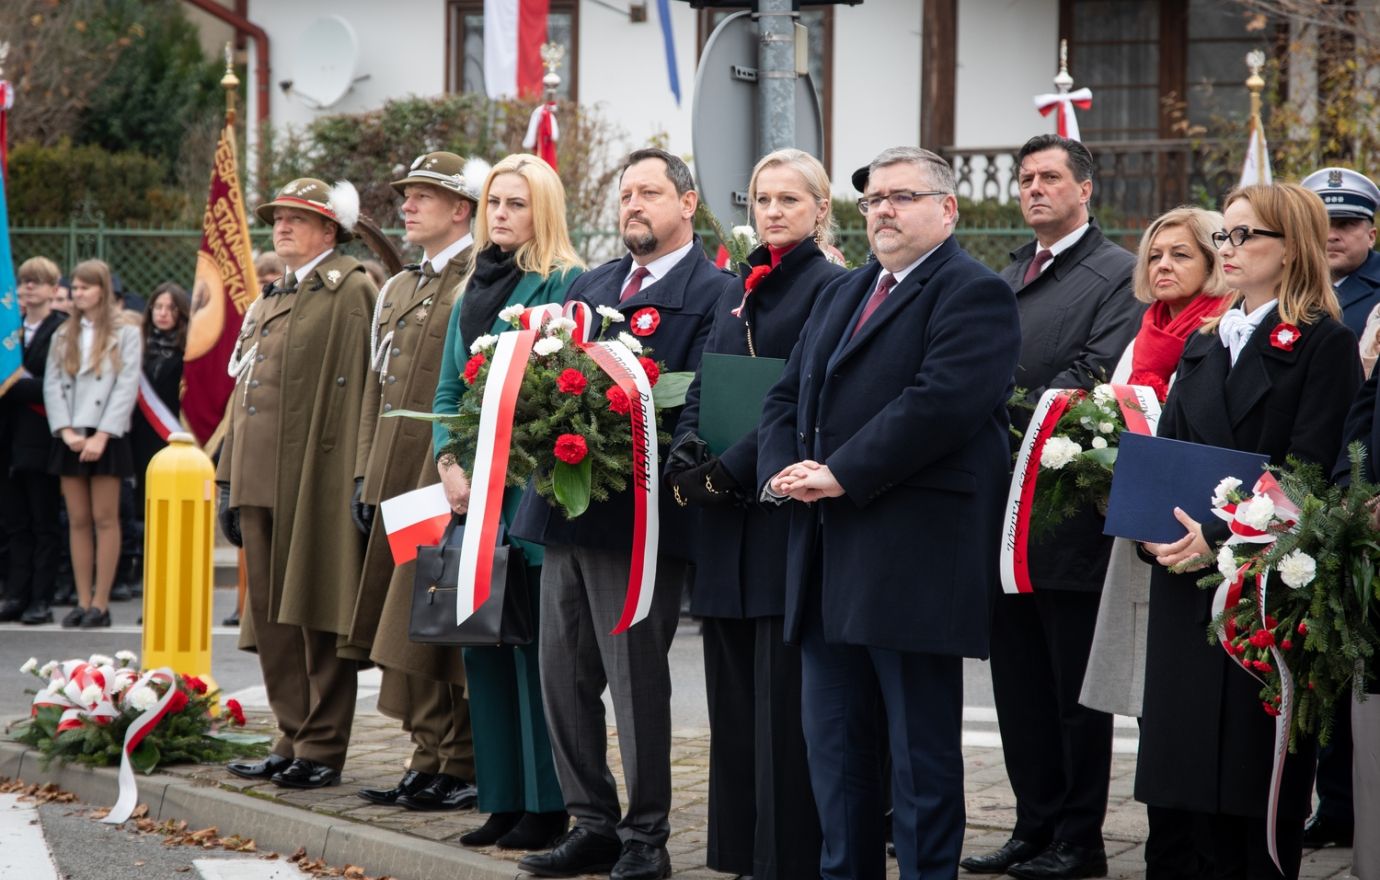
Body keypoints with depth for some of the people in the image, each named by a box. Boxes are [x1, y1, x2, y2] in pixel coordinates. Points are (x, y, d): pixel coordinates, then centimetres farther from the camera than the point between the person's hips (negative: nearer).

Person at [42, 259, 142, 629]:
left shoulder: (125, 333, 2)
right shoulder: (63, 335, 15)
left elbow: (127, 387, -6)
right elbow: (52, 384, 7)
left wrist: (101, 436, -13)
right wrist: (66, 431, -7)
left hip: (106, 437, -4)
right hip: (69, 438, 4)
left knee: (105, 519, -4)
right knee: (78, 521, 4)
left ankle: (101, 603, -3)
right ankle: (83, 602, 6)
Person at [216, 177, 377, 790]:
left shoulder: (350, 290, -5)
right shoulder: (267, 302, 21)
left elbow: (357, 389, -11)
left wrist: (355, 482, -17)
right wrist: (230, 481, 18)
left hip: (316, 480, -8)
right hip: (261, 481, 8)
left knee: (317, 617, -4)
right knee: (271, 617, 10)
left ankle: (322, 750, 1)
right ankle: (294, 740, 18)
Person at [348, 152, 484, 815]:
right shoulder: (397, 289, 19)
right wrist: (364, 475, 16)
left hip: (448, 483, -8)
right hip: (396, 482, 8)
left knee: (433, 632, -7)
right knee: (408, 631, 9)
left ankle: (458, 767, 0)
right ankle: (432, 757, 16)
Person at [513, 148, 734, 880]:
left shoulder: (715, 292, -6)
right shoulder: (588, 287, 19)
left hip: (640, 511, -8)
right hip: (565, 509, 8)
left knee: (636, 680, -2)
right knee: (563, 675, 10)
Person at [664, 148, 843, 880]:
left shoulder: (831, 289, -6)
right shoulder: (735, 293, 17)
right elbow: (701, 389, 14)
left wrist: (728, 470, -19)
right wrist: (684, 454, -6)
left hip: (788, 514, -7)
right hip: (726, 525, 7)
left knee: (784, 704, -6)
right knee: (735, 702, 10)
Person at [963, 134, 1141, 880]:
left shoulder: (1118, 276, -5)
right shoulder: (1006, 277, 18)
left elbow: (1098, 374, -17)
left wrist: (1010, 415, -23)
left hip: (1072, 510, -7)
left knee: (1076, 685, 0)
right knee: (1018, 681, 11)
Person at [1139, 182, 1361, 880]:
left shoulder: (1325, 344, -4)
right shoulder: (1202, 345, 17)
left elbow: (1307, 472, -12)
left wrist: (1220, 536, -20)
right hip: (1188, 580, 6)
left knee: (1262, 764, -2)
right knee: (1203, 762, 7)